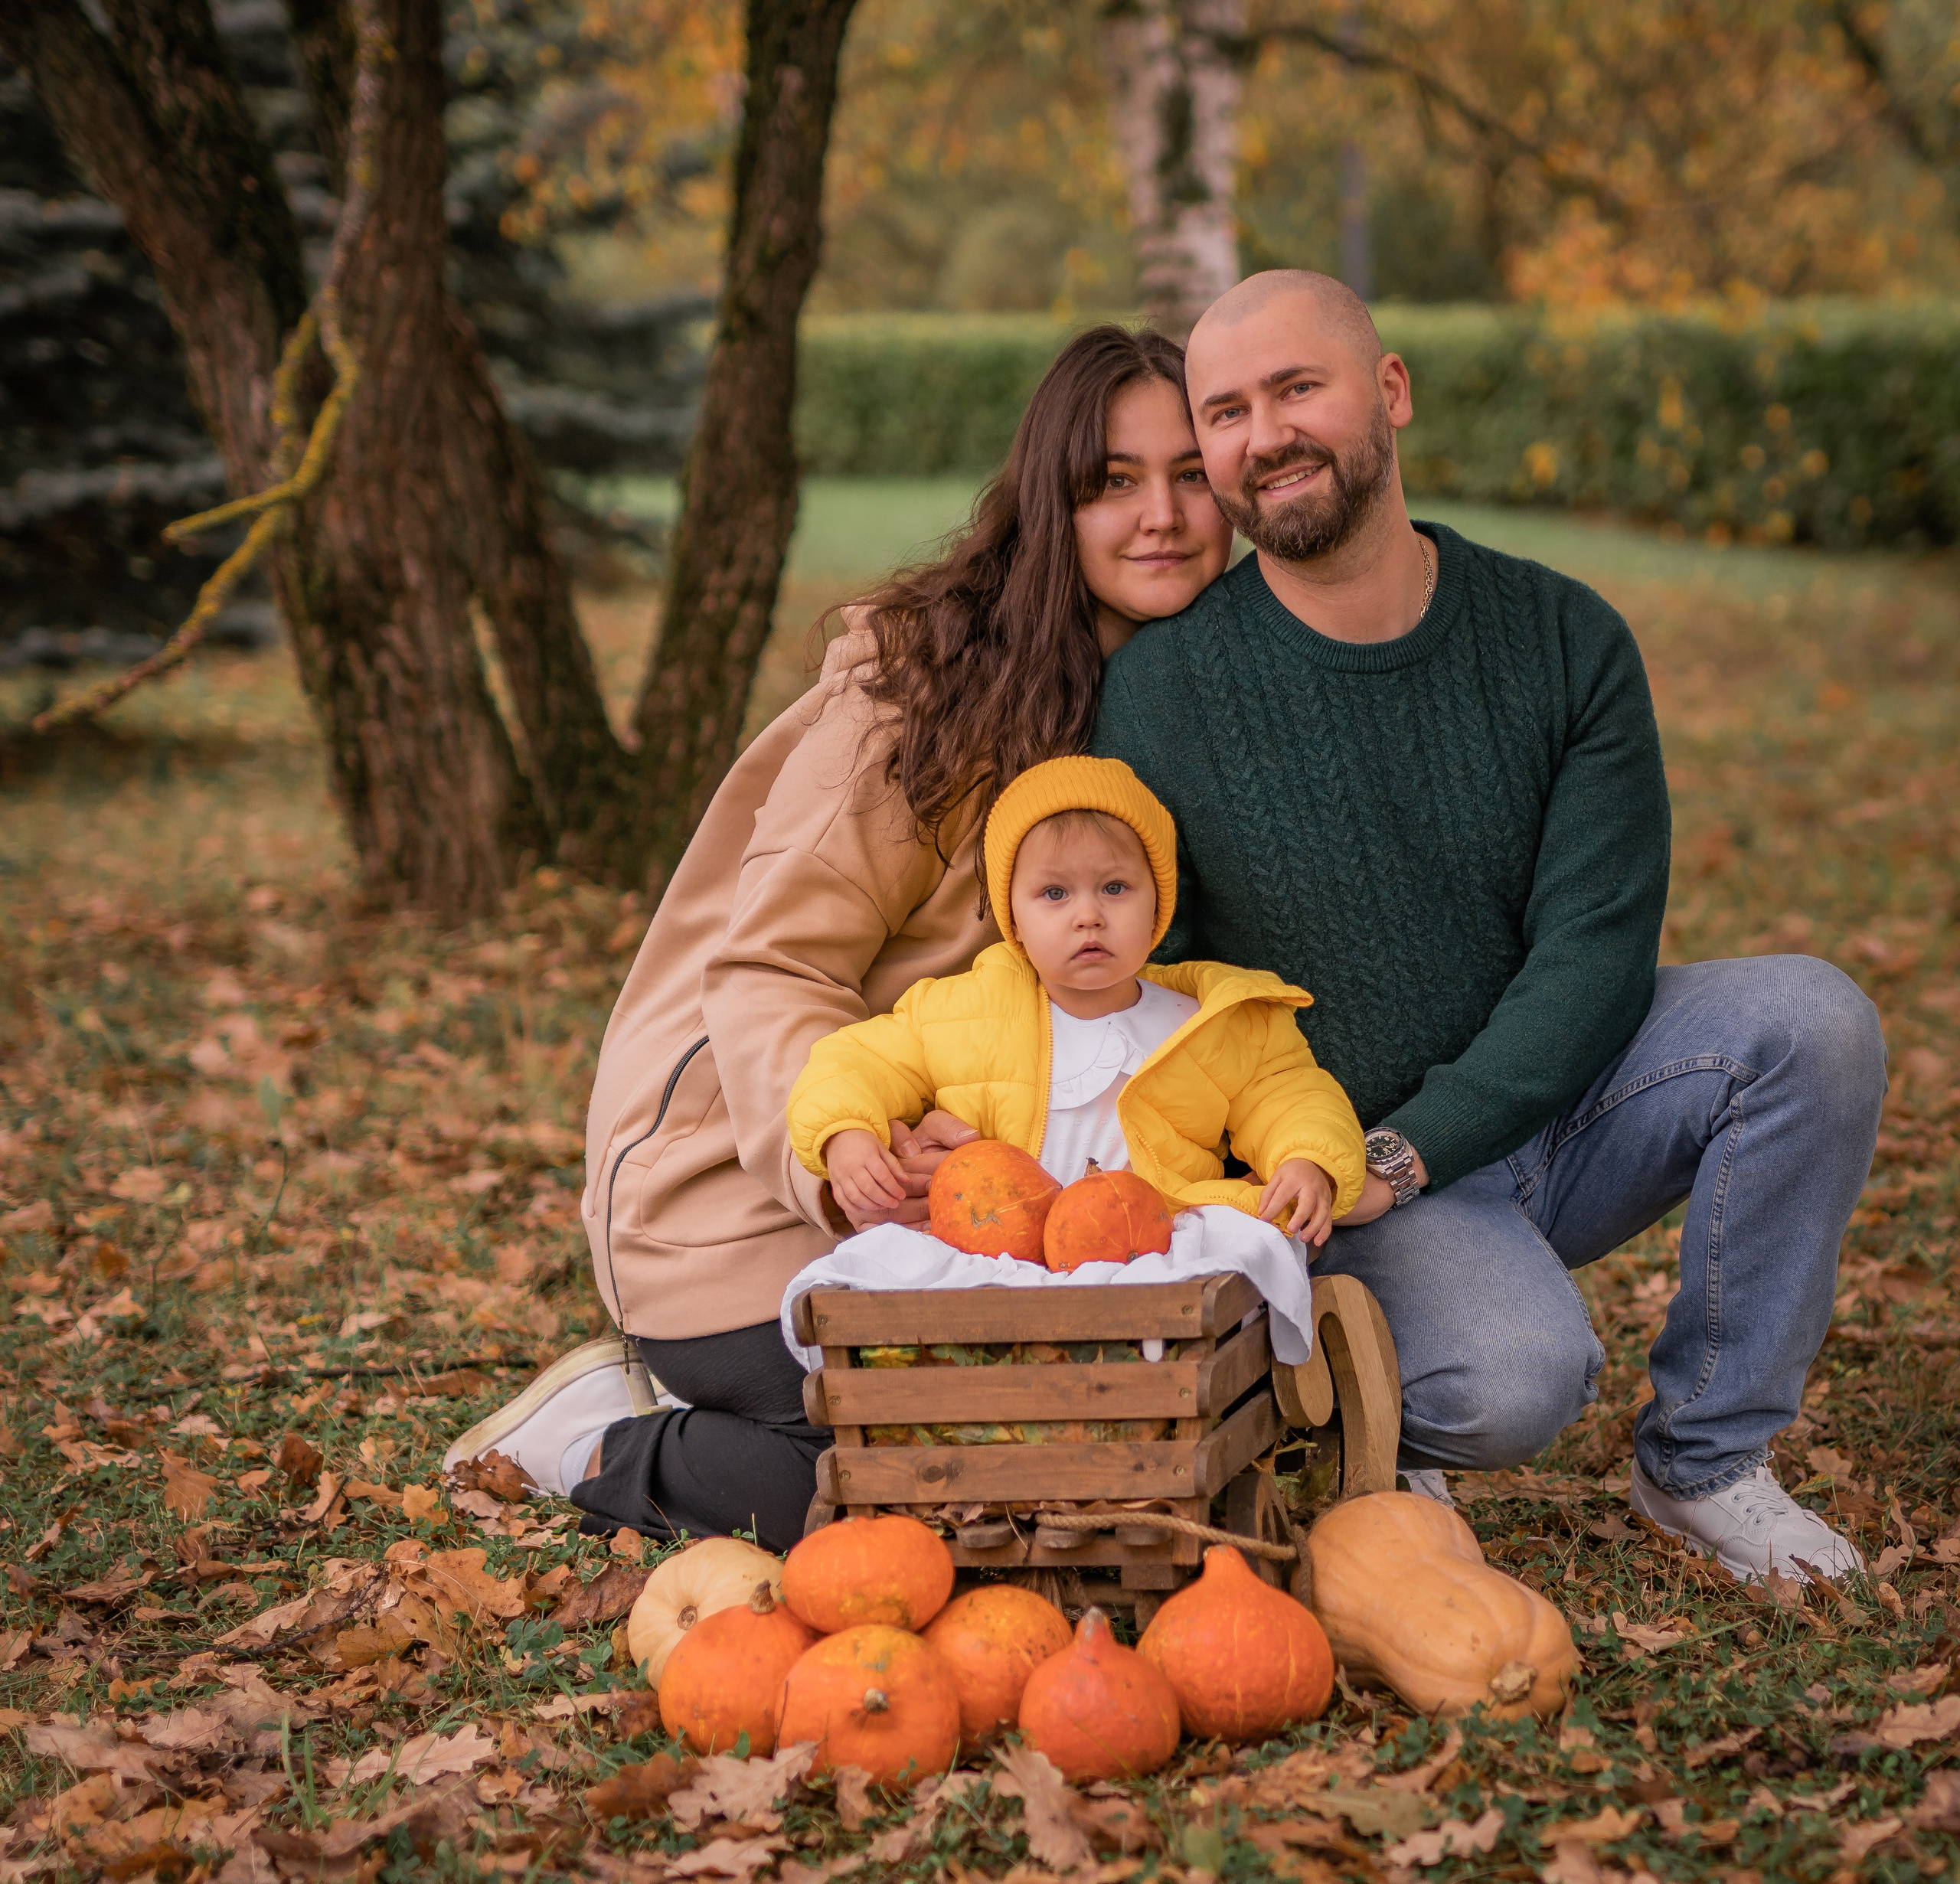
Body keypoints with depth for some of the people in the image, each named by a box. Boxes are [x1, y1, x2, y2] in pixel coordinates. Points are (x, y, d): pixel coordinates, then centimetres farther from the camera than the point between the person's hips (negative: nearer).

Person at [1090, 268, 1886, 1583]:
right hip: (1331, 1166, -4)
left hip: (1545, 1114, 4)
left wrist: (1402, 1152, -21)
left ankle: (1705, 1458, -5)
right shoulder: (1160, 691, -11)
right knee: (1515, 1376, -34)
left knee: (1810, 1019, -22)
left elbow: (1597, 953, -10)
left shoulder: (1564, 640, -5)